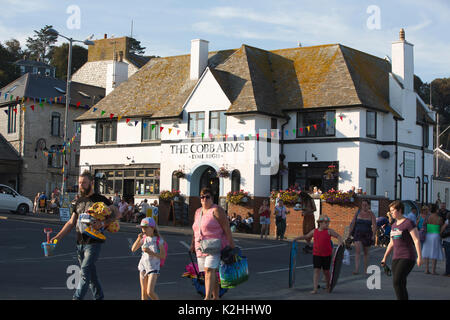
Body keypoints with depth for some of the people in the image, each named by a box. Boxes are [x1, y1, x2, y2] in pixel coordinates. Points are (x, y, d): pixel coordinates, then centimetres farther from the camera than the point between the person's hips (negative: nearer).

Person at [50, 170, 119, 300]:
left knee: (85, 272, -14)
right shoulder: (79, 201, 16)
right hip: (80, 244, 6)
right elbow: (71, 222, 18)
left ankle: (77, 297, -15)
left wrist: (102, 223, -23)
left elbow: (115, 213, -7)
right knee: (91, 274, 11)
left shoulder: (100, 199, -3)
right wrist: (58, 237, 7)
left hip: (94, 242, -6)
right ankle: (99, 297, 22)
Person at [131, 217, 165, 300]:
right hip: (143, 265, 5)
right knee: (143, 292, 7)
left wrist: (150, 252, -23)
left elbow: (163, 256, -12)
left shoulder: (159, 240, -10)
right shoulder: (144, 238, 3)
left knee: (150, 292, -13)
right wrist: (139, 239, -15)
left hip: (153, 267, -5)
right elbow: (133, 249, 0)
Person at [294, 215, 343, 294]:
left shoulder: (329, 231, -4)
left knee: (326, 271, 9)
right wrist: (298, 238, 10)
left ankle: (328, 287, 31)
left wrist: (340, 243, -20)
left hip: (327, 255, -1)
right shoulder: (314, 231, 4)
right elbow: (306, 236, 19)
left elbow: (338, 236, -3)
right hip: (316, 255, 1)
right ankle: (315, 289, -6)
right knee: (316, 270, -6)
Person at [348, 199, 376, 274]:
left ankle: (365, 269, 26)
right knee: (357, 251, -16)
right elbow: (352, 223, 5)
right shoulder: (358, 213, 4)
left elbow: (374, 226, -6)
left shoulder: (371, 214, -1)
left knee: (366, 252, 12)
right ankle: (356, 269, -22)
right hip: (358, 234, 0)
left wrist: (373, 236, -17)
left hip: (367, 235, 0)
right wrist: (349, 234, -1)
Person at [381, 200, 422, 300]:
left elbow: (416, 240, -12)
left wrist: (419, 256, -19)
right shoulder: (394, 225, 17)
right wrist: (384, 258, 23)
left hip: (407, 258, -7)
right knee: (401, 285, 4)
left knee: (397, 282, -20)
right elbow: (392, 243, 25)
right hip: (396, 258, 8)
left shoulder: (408, 223, -6)